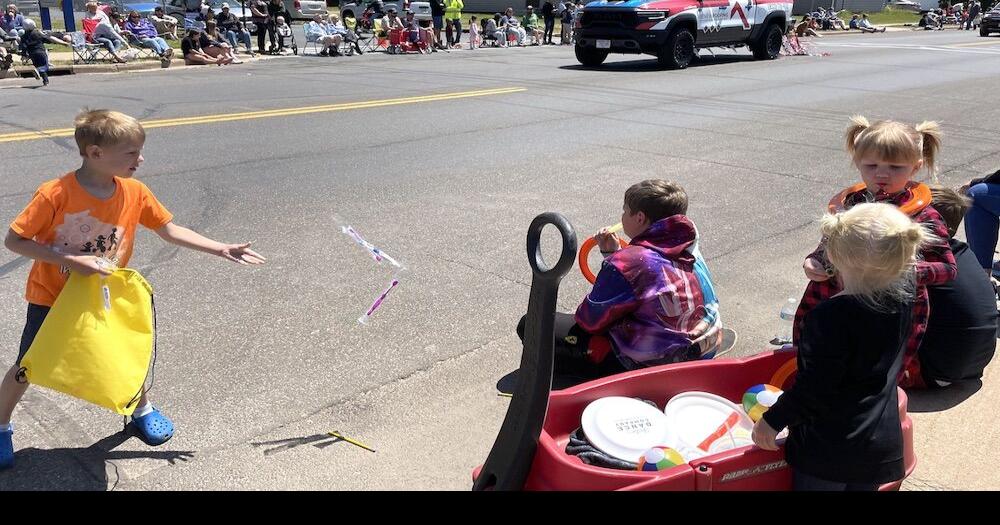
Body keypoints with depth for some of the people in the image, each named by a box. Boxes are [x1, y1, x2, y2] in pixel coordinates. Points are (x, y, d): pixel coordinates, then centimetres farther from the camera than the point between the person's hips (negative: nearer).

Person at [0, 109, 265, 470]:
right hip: (52, 296, -3)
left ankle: (143, 410, 40)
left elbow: (170, 231, -4)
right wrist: (68, 260, -30)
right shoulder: (56, 194, -27)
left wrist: (223, 250, -9)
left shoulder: (134, 193, -14)